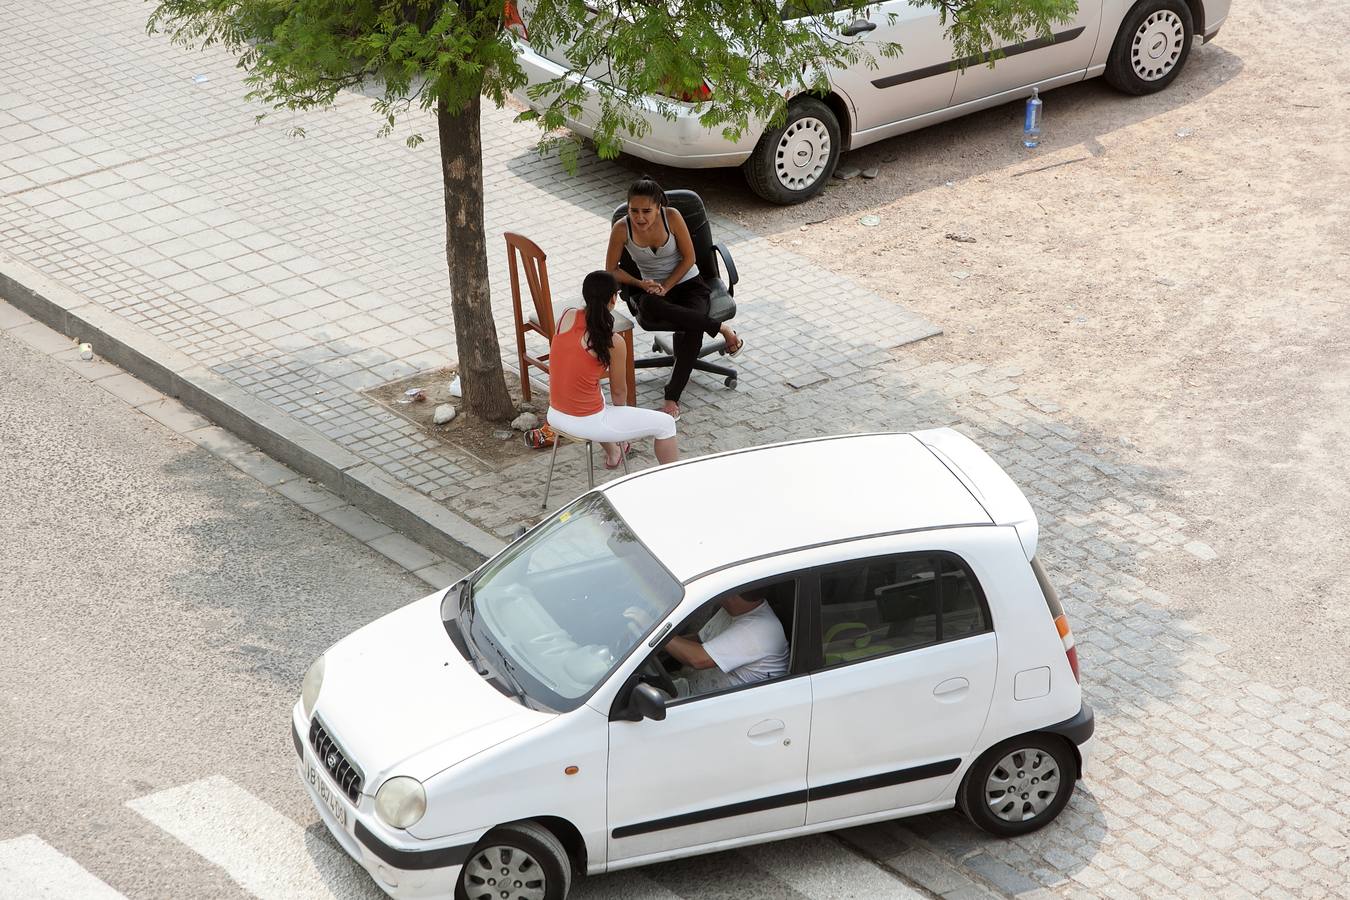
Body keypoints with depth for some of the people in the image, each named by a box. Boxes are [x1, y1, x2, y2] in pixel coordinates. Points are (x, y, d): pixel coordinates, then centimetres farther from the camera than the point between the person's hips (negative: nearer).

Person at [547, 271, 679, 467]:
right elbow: (619, 392, -2)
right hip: (587, 423, -7)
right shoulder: (613, 342, -18)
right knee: (665, 424, 7)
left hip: (555, 415, 7)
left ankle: (612, 454, 62)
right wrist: (620, 411, 16)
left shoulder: (566, 317, -4)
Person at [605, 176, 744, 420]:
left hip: (689, 283, -1)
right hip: (654, 288, 1)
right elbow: (611, 269, -2)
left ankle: (672, 399, -33)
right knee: (649, 305, -39)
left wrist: (666, 286, -16)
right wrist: (640, 284, -15)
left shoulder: (672, 217, -16)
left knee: (694, 329, -34)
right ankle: (721, 329, -26)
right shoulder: (621, 229, -14)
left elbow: (689, 258, -7)